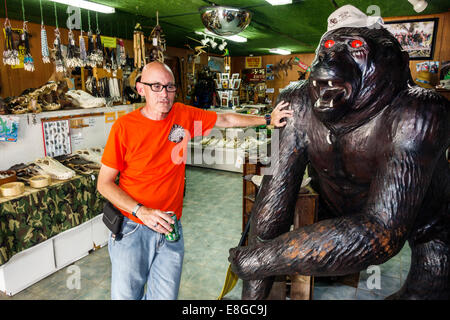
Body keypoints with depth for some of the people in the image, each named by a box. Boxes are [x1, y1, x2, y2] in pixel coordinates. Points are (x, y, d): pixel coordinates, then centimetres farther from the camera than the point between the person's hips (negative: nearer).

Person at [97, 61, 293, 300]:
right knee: (125, 295, 8)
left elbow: (225, 120, 13)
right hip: (131, 229, -2)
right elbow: (104, 184, -6)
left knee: (165, 295, 8)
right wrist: (141, 211, -18)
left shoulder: (184, 115, -1)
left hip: (170, 228, 3)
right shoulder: (124, 127, -11)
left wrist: (267, 119, 13)